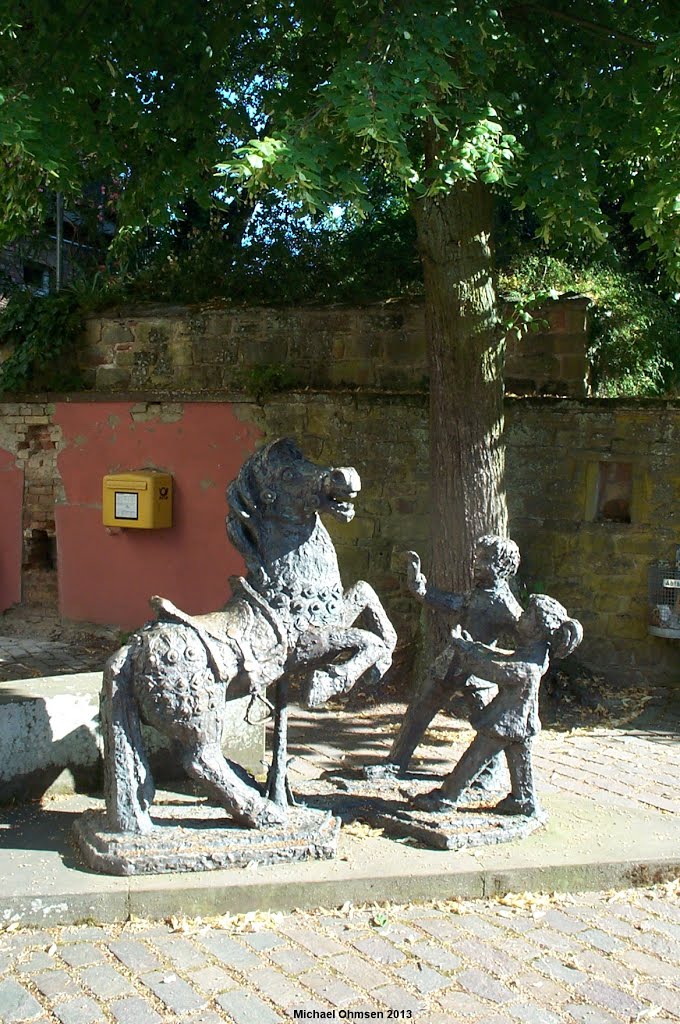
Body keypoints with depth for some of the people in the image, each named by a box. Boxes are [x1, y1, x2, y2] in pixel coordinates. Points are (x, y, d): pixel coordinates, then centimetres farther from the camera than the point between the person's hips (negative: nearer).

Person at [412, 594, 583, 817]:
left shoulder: (529, 666, -31)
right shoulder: (533, 652, -1)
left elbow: (494, 670, -27)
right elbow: (503, 658, 8)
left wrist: (462, 647, -20)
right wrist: (471, 645, 2)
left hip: (506, 722, -8)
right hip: (519, 723, 8)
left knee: (472, 761, 3)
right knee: (520, 763, 21)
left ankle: (445, 798, 14)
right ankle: (525, 801, 34)